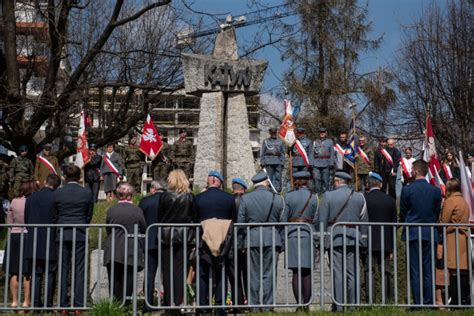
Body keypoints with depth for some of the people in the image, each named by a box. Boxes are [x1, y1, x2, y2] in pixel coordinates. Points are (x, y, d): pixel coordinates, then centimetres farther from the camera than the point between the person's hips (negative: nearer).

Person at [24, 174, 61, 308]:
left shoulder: (31, 197, 4)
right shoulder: (55, 198, -10)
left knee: (36, 274, 9)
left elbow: (26, 219, 9)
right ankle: (48, 304, 0)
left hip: (33, 242, 4)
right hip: (51, 242, -4)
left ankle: (36, 304, 8)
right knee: (50, 274, 2)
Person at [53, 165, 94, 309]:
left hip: (62, 234, 1)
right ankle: (79, 302, 0)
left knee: (63, 269, 6)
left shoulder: (57, 193, -1)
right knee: (79, 269, 2)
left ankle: (63, 302, 6)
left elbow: (55, 215, 7)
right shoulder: (87, 193, -2)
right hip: (80, 234, -1)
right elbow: (89, 215, 7)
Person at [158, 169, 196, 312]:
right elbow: (194, 217, 2)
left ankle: (168, 302, 4)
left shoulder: (164, 196, -3)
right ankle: (178, 302, 0)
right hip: (184, 236, 1)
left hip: (167, 236, -1)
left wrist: (160, 234, 10)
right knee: (180, 268, 3)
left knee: (167, 269, 4)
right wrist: (193, 235, 10)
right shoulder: (189, 197, 0)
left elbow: (159, 216, 1)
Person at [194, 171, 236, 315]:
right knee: (222, 275, 8)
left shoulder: (198, 198, -5)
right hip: (224, 242, 1)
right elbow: (234, 220, 5)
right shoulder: (229, 198, -1)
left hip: (204, 242, -1)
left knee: (203, 276, 5)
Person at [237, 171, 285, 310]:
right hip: (272, 240, 0)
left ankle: (254, 307, 8)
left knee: (254, 275, 6)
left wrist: (243, 239, 13)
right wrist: (280, 241, 15)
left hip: (252, 240, 0)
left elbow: (240, 223, 1)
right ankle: (267, 306, 3)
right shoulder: (278, 199, 0)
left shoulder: (245, 199, -1)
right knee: (269, 275, 4)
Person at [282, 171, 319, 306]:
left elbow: (283, 219, 0)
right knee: (307, 273, 3)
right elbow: (316, 220, 1)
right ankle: (307, 303, 1)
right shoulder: (314, 198, 0)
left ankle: (299, 304, -2)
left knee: (296, 272, 1)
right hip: (308, 235, 0)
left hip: (292, 236, 0)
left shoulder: (288, 197, 0)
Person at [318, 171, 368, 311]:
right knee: (352, 274, 6)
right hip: (353, 240, 3)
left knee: (338, 274, -2)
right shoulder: (359, 197, 6)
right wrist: (362, 240, 15)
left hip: (335, 239, -3)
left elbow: (322, 221, -2)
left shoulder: (328, 196, -2)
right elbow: (364, 222, 9)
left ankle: (339, 306, -3)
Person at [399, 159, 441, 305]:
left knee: (415, 271, 0)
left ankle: (418, 303, -2)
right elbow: (437, 213, 10)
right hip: (430, 234, 3)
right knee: (428, 270, 6)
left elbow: (402, 213, 2)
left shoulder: (407, 189, -6)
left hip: (412, 234, -3)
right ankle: (429, 302, 6)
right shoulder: (436, 191, 2)